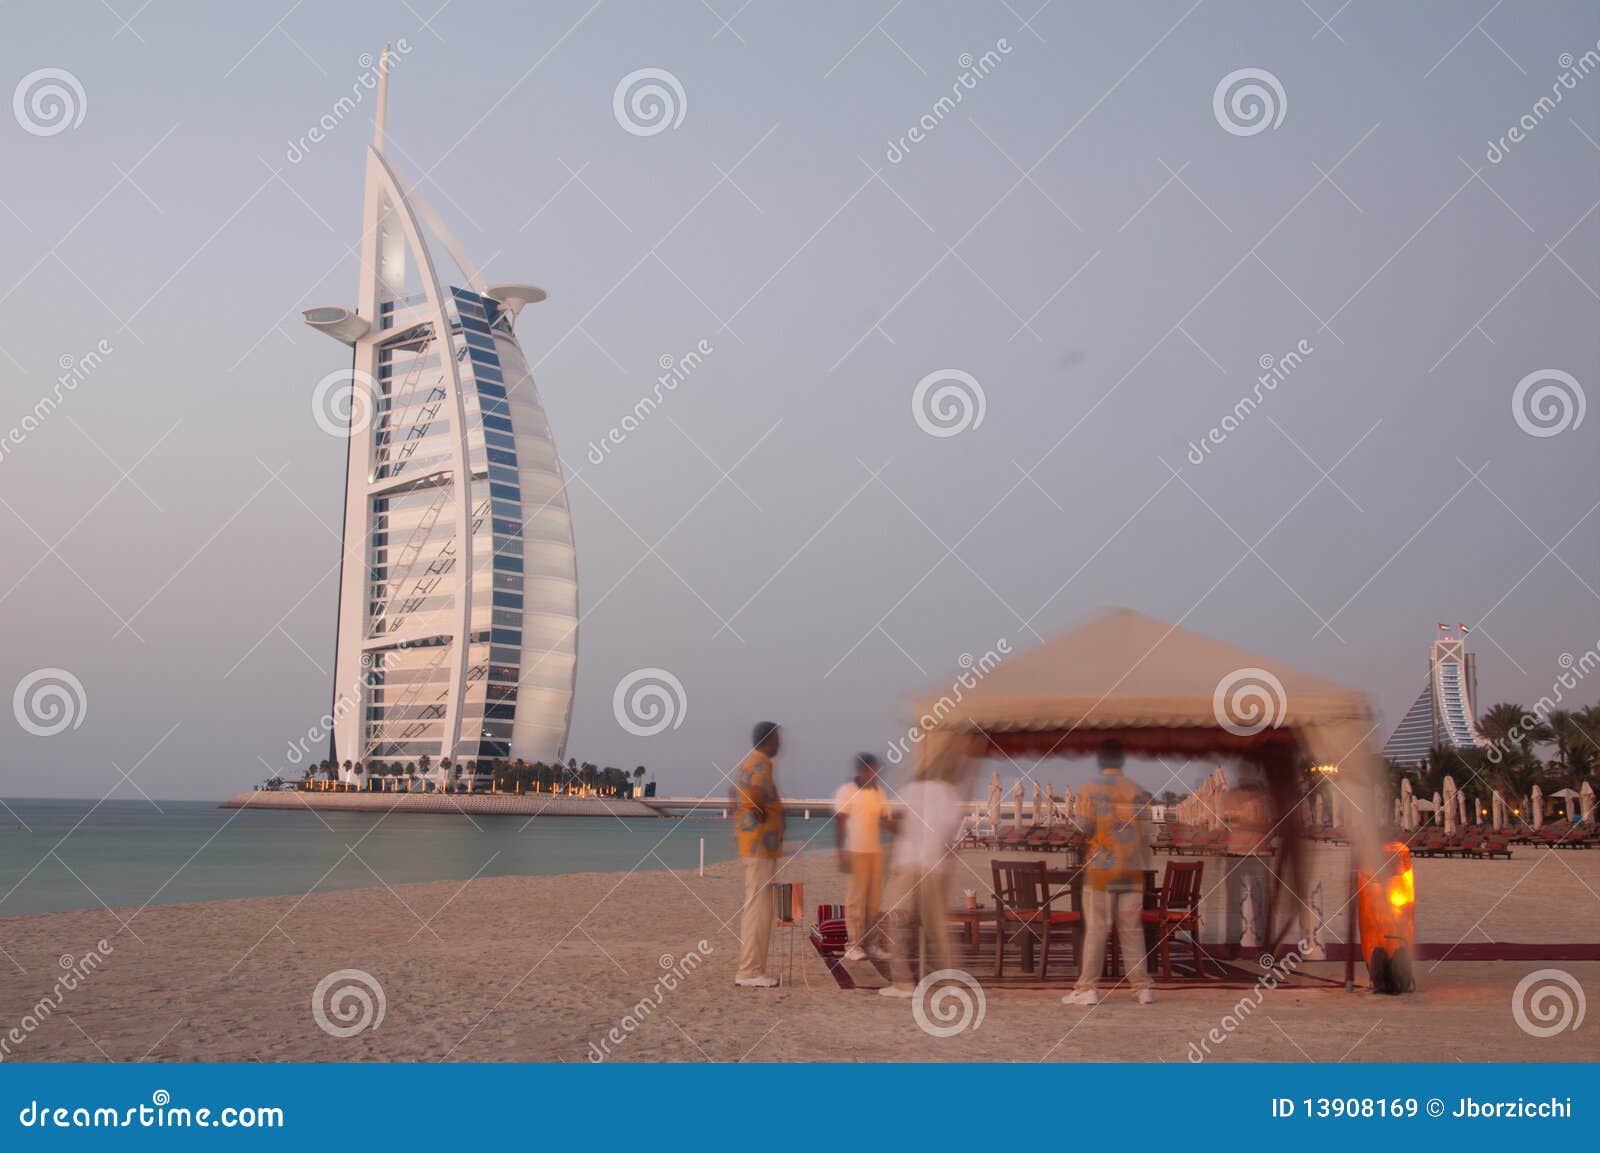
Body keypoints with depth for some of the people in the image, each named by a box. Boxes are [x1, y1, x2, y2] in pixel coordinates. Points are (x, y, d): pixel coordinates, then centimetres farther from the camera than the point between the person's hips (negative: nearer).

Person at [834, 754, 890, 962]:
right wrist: (841, 854, -12)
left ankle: (872, 944, 12)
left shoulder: (878, 791, 11)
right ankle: (853, 945, 3)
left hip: (876, 851, 6)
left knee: (875, 899, 6)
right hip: (855, 851, -6)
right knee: (857, 898, -3)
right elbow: (839, 823, -7)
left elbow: (884, 818, 14)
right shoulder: (847, 791, -6)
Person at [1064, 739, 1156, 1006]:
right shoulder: (1138, 792, 6)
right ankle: (1143, 986, 7)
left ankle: (1088, 988, -4)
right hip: (1133, 870, 3)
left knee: (1096, 929, -2)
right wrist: (1144, 865, 12)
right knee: (1132, 929, 7)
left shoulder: (1091, 789, -4)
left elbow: (1085, 827, -10)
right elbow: (1145, 834, 4)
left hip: (1101, 868, -3)